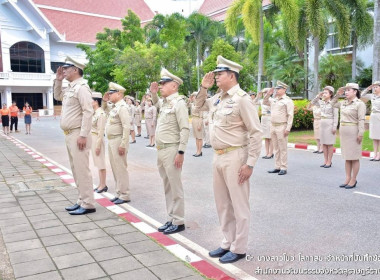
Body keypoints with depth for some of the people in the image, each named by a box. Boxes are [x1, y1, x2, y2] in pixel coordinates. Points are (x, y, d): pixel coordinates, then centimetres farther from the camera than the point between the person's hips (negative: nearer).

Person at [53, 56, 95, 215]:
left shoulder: (81, 87, -13)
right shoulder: (69, 88, 16)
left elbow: (88, 112, -20)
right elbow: (57, 96, 36)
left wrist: (83, 135, -23)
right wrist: (58, 80, 19)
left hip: (77, 135, -10)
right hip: (69, 135, 10)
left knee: (82, 170, -7)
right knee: (76, 170, 13)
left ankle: (88, 204, 0)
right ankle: (82, 201, 22)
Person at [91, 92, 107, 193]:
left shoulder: (101, 114, -17)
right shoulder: (95, 113, 11)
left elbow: (101, 131, -19)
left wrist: (98, 145, -19)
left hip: (98, 139, -9)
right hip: (93, 139, 9)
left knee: (101, 163, -1)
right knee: (98, 163, 14)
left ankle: (103, 185, 9)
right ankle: (101, 184, 23)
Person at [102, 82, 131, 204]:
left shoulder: (122, 107, -15)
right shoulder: (114, 106, 12)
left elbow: (127, 127, -22)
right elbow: (106, 110, 36)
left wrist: (123, 145, -23)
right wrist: (104, 101, 17)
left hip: (118, 141, -10)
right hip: (111, 141, 10)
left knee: (121, 168, -3)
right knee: (115, 168, 14)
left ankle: (125, 195, 5)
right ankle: (119, 193, 24)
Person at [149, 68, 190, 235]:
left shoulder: (178, 103, -12)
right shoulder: (164, 102, 13)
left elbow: (185, 130, -17)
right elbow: (156, 103, 39)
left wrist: (181, 152, -20)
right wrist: (153, 93, 19)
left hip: (171, 151, -9)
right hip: (161, 151, 9)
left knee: (175, 188, -1)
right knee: (167, 187, 14)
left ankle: (178, 222, 9)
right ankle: (171, 219, 24)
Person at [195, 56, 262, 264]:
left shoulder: (242, 99, -13)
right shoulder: (217, 98, 10)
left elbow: (256, 133, -15)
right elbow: (199, 106, 29)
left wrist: (250, 164, -17)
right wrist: (203, 88, 11)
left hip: (234, 157, -8)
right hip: (218, 156, 8)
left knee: (238, 204, 4)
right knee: (222, 203, 16)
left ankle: (239, 248, 17)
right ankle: (228, 242, 30)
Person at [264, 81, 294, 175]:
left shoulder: (287, 101, -6)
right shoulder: (274, 100, 14)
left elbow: (290, 116, -11)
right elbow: (264, 102, 28)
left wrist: (288, 129, -17)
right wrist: (268, 94, 11)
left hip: (281, 127, -7)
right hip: (273, 126, 7)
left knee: (283, 148, -3)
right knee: (276, 148, 11)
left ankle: (284, 168, 2)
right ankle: (277, 167, 17)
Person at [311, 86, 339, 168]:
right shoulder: (322, 102, 8)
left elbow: (336, 116, -11)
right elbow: (313, 103, 17)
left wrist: (334, 127, -15)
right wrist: (318, 96, 2)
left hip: (330, 124, -6)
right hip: (322, 124, 6)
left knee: (329, 143, -1)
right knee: (323, 143, 8)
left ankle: (329, 161, 5)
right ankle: (325, 161, 15)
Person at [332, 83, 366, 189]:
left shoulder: (360, 104, -9)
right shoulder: (344, 103, 11)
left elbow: (361, 120, -15)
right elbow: (333, 103, 27)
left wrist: (360, 133, -20)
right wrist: (338, 94, 12)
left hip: (353, 131, -7)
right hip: (343, 131, 7)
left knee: (354, 157, 1)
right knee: (347, 157, 12)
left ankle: (353, 180, 9)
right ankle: (347, 178, 19)